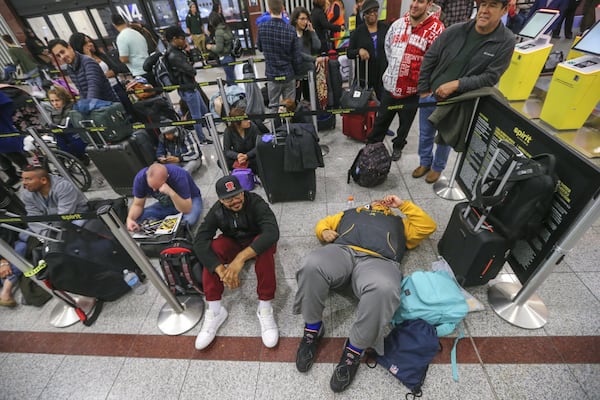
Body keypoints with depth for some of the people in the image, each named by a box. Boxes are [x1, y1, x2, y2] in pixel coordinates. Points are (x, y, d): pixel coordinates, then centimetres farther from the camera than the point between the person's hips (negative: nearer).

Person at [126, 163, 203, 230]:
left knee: (189, 219, -37)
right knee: (136, 219, -16)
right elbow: (137, 205, -9)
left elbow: (186, 210, -35)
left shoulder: (179, 176, -34)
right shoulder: (140, 178, -21)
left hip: (191, 200, -4)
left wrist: (171, 193, -50)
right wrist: (130, 219, -29)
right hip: (166, 204, 4)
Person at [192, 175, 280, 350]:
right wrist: (221, 270, -44)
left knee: (265, 247, -37)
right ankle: (215, 310, -19)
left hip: (258, 243, -2)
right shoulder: (216, 211, -18)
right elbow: (199, 242, -29)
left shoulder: (256, 203, -28)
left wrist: (241, 257, -54)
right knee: (212, 248, -27)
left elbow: (272, 232, -44)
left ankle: (265, 308, -25)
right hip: (233, 244, 3)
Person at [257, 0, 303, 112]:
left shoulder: (261, 27, -7)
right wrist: (297, 74, 7)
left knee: (273, 106, 12)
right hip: (288, 74, -1)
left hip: (272, 74, 1)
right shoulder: (291, 30, -11)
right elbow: (296, 56, -6)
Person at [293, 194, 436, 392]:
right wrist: (324, 232, 10)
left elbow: (428, 226, 26)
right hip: (341, 250, 1)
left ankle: (354, 349, -14)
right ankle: (312, 329, -9)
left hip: (379, 260, -1)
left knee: (383, 290, -37)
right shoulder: (351, 212, 39)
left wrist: (403, 204, 29)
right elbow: (324, 222, 34)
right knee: (312, 265, -33)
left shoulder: (399, 222, 38)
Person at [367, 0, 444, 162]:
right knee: (381, 119, 16)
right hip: (390, 85, 4)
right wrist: (394, 66, 15)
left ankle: (398, 146, 38)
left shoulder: (436, 29, -14)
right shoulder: (398, 23, 3)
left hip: (412, 90, -4)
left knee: (405, 123, 15)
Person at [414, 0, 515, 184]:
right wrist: (423, 89, -2)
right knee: (425, 134, 16)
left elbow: (490, 77, -14)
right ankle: (425, 162, 42)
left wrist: (457, 84, -25)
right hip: (430, 95, 2)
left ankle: (438, 167, 42)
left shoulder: (506, 41, -13)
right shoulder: (455, 30, -9)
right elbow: (429, 58, -2)